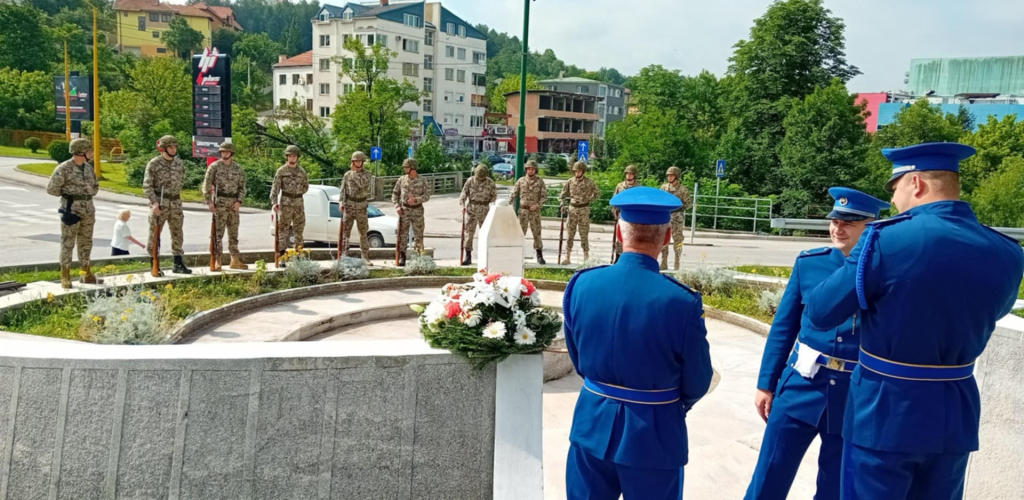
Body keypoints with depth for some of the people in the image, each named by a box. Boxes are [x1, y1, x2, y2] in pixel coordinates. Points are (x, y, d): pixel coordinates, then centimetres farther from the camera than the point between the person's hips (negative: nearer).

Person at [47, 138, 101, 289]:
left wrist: (87, 194, 5)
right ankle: (65, 278, 6)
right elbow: (51, 189, -9)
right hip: (71, 210, -7)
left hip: (88, 210, 7)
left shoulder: (88, 167, 8)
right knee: (68, 243, 0)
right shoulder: (63, 169, -13)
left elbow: (95, 185, 20)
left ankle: (87, 274, 21)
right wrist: (69, 194, -2)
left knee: (86, 243, 13)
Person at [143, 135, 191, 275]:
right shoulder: (153, 164, -8)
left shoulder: (180, 163, 5)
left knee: (177, 234, 6)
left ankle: (178, 265, 13)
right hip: (159, 204, -4)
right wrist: (154, 202, -23)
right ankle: (154, 266, 10)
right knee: (154, 235, 3)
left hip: (175, 204, 5)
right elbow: (147, 186, -12)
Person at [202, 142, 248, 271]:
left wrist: (239, 201, -5)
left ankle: (235, 260, 15)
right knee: (218, 233, -5)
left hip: (234, 203, 4)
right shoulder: (214, 166, -3)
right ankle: (217, 261, -2)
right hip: (219, 202, -4)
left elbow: (242, 186, 8)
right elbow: (206, 185, -3)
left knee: (233, 233, 9)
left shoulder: (238, 168, 7)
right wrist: (209, 202, -12)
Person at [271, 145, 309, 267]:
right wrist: (274, 202, -18)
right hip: (285, 203, -3)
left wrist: (297, 192, 1)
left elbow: (306, 187, 17)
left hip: (299, 203, 3)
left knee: (299, 230, 7)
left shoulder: (302, 171, 9)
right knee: (283, 230, -4)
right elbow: (275, 188, -6)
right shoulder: (281, 171, -1)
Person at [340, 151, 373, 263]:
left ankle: (365, 257, 10)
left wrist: (355, 172, -15)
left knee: (363, 233, 5)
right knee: (346, 231, -2)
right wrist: (342, 203, -7)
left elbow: (363, 184, -20)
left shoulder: (366, 174, 1)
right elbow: (343, 190, 5)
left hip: (361, 207, 0)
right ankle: (344, 255, 1)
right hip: (349, 206, 0)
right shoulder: (347, 175, 6)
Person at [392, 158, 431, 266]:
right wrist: (397, 206, -3)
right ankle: (402, 257, 4)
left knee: (418, 234, 4)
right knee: (402, 233, -1)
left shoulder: (423, 181, -2)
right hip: (404, 210, 1)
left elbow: (427, 195, -9)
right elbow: (395, 193, 10)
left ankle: (420, 256, 13)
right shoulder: (402, 179, 5)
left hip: (417, 210, -1)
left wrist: (416, 200, -25)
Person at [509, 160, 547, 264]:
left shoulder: (540, 181, 0)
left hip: (535, 211, -1)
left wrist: (537, 205, -15)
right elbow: (513, 194, 6)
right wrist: (508, 205, -6)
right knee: (520, 232, 2)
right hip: (523, 210, 1)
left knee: (537, 233, 2)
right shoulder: (521, 180, 3)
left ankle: (539, 256, 9)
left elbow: (544, 196, 0)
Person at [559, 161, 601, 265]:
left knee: (584, 234, -1)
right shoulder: (570, 181, 3)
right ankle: (567, 258, 8)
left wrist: (589, 200, -2)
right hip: (572, 209, 3)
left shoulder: (590, 182, -3)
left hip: (584, 210, -2)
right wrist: (562, 204, -1)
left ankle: (586, 258, 7)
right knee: (570, 234, 3)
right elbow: (564, 194, 12)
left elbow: (597, 193, 7)